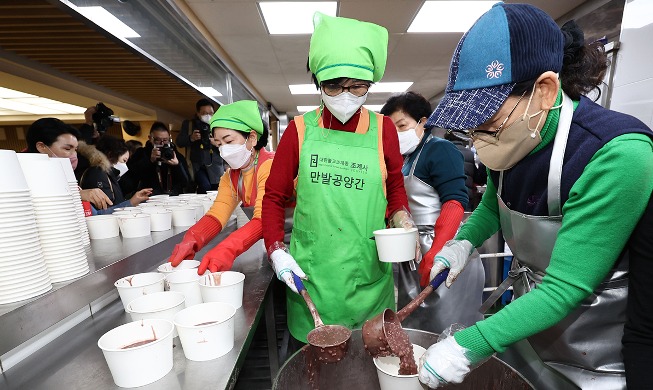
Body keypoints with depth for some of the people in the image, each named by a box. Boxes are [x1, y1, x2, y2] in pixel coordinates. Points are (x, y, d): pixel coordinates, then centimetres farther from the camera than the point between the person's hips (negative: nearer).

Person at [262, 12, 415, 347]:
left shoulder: (383, 129, 1)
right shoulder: (299, 130, -2)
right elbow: (274, 197, 4)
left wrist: (403, 223, -4)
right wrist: (277, 252, -5)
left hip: (369, 275, 1)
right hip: (309, 275, 0)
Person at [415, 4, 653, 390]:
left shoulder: (618, 156, -30)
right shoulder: (514, 141, -11)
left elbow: (564, 290, -30)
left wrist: (468, 346, -30)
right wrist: (463, 242, -9)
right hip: (530, 314, 5)